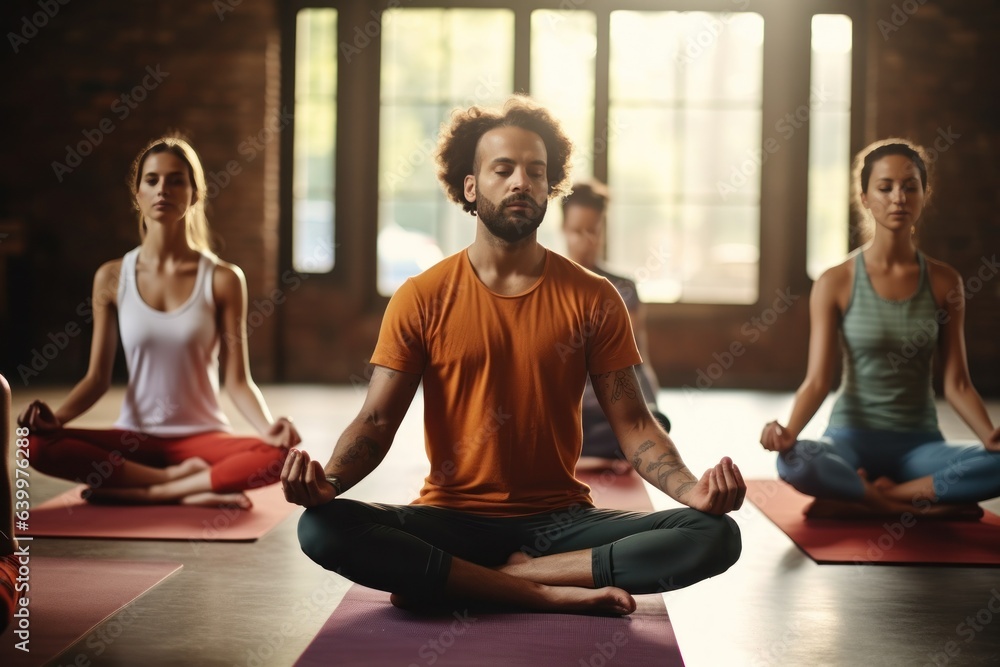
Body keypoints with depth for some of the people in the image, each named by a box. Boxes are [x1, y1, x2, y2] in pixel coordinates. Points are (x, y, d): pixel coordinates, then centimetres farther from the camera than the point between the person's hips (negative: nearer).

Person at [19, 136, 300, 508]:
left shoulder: (223, 279, -2)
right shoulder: (112, 278, 2)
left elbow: (238, 381, -5)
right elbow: (98, 377, 3)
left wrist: (269, 428, -24)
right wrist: (57, 418, -16)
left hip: (202, 435, -1)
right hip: (133, 436, 2)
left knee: (279, 456, -32)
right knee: (38, 444, -27)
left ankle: (136, 493, -20)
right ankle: (184, 481, -20)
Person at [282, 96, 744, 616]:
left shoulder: (592, 299, 2)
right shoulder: (421, 298, 0)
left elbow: (632, 423, 0)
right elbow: (376, 421, -4)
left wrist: (692, 490, -21)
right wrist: (327, 482, -26)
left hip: (559, 522, 1)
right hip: (451, 519, -1)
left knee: (715, 536, -23)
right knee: (323, 529, -30)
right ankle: (551, 593, -24)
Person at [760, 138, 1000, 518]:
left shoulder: (943, 283, 4)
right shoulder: (836, 284, -3)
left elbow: (956, 383, 2)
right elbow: (817, 380, -8)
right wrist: (789, 431, -28)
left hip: (920, 443, 2)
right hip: (853, 439, -2)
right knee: (794, 463, -37)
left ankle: (866, 498, -17)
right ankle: (926, 503, -18)